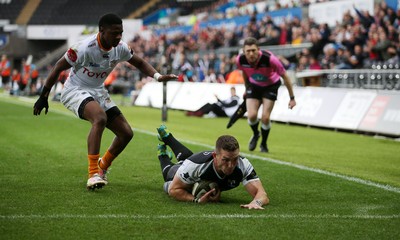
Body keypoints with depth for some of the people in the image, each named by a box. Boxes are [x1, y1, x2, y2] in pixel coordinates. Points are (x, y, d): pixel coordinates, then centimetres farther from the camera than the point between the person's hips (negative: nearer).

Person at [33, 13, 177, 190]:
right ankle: (93, 174, -36)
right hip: (75, 90, -7)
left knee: (126, 133, 0)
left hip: (98, 92, 7)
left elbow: (139, 63, 10)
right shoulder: (85, 48, -26)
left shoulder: (120, 48, -8)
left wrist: (157, 76, -9)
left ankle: (101, 168, 24)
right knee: (100, 117, -37)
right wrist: (44, 96, -9)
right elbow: (58, 68, -15)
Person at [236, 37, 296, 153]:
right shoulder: (240, 60, -24)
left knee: (265, 117, -11)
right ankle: (255, 134, 22)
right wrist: (246, 88, 17)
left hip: (271, 85, -2)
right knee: (252, 116, -13)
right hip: (254, 85, 2)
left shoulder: (270, 58, -35)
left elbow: (285, 76, -20)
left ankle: (264, 144, 16)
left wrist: (292, 98, -15)